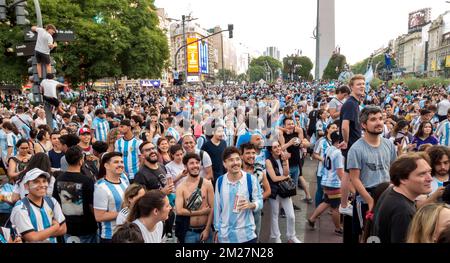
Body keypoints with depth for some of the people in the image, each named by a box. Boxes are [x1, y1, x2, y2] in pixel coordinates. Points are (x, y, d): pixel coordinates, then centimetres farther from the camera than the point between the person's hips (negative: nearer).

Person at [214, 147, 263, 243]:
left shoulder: (251, 179, -10)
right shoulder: (219, 181, -3)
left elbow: (260, 201, -3)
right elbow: (217, 207, 5)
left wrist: (250, 205, -24)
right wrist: (216, 230, 10)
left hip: (247, 235, -2)